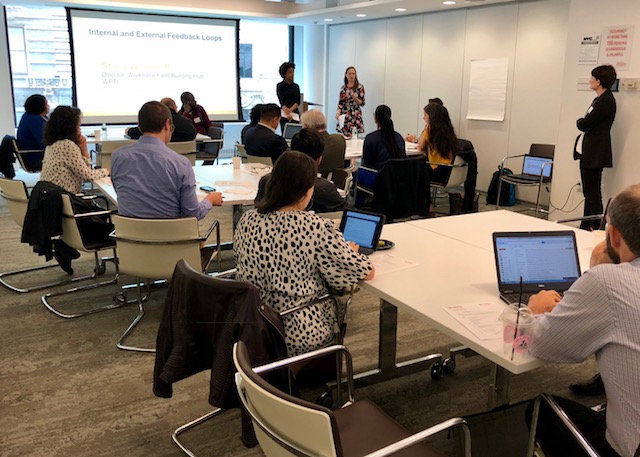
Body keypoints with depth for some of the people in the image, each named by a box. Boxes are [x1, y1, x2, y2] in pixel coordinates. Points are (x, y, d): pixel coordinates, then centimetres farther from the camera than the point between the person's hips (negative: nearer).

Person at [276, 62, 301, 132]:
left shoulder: (296, 86, 12)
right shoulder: (280, 86, 0)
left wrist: (290, 109, -18)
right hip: (284, 116, -3)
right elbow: (281, 101, -13)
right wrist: (287, 113, -30)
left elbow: (298, 101, 1)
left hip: (295, 114, 3)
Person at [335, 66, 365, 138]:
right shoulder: (343, 88, 9)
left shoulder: (360, 87, -1)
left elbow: (362, 103, -2)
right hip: (344, 116, 3)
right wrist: (338, 113, -7)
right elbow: (340, 102, 9)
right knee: (344, 136, -1)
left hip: (355, 116, -3)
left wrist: (355, 97, -20)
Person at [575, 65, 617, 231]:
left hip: (595, 154, -10)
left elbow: (584, 125, -18)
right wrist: (583, 122, -1)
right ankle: (585, 228, 23)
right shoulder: (600, 99, 16)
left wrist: (580, 122, 0)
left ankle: (595, 230, -1)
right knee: (588, 192, 15)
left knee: (593, 193, -6)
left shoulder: (606, 101, -16)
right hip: (588, 152, 10)